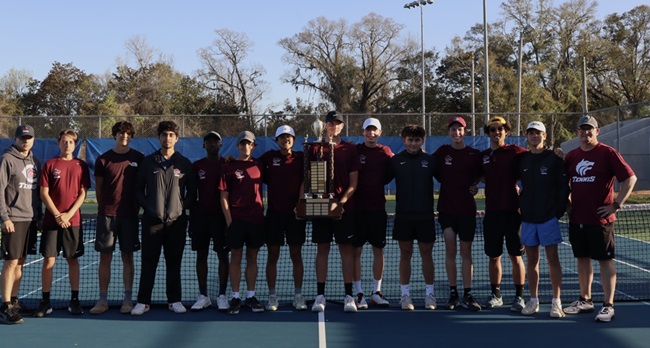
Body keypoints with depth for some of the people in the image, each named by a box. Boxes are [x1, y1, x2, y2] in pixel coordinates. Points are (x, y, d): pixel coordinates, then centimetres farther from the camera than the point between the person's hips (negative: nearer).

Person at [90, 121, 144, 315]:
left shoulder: (138, 158, 4)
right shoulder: (103, 160, 3)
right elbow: (98, 188, 8)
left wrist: (137, 206, 3)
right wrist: (103, 208, 6)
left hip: (129, 215, 0)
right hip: (107, 214, 0)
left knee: (127, 256, 5)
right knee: (105, 256, 2)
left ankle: (127, 299, 11)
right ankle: (103, 300, 9)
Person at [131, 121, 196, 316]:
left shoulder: (184, 164, 6)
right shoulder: (148, 162, 6)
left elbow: (192, 192, 10)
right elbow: (139, 189, 9)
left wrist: (182, 207, -3)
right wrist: (148, 208, -3)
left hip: (176, 221, 0)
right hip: (152, 220, 0)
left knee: (174, 263, 7)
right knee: (148, 263, 2)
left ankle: (174, 300, 15)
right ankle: (143, 301, 8)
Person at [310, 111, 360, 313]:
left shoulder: (350, 150, 4)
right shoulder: (315, 149, 7)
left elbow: (353, 183, 1)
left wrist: (340, 202, -13)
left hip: (344, 208, -1)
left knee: (346, 249, 0)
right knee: (322, 249, 4)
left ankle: (348, 296, 5)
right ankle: (320, 295, 10)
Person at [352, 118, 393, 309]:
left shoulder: (385, 152, 5)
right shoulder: (354, 151, 0)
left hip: (378, 207, 2)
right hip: (357, 207, -2)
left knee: (378, 249, 8)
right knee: (356, 249, -1)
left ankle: (377, 292, 18)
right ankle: (359, 293, 7)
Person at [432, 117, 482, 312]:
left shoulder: (475, 155, 1)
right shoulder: (442, 152, 3)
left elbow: (479, 175, 14)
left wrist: (474, 185, -2)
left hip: (467, 209, 0)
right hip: (446, 208, 0)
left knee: (466, 252, 3)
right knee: (450, 250, 2)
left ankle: (467, 295, 8)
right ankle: (453, 293, 10)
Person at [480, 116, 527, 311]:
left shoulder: (515, 152, -3)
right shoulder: (483, 156, 11)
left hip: (512, 211, -4)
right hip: (491, 212, 4)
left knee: (516, 256, 0)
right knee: (493, 256, 9)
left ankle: (519, 297, 9)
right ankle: (496, 295, 20)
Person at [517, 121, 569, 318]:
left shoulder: (554, 160, -2)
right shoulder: (522, 160, 9)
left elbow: (563, 187, -4)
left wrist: (559, 210, -9)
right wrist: (520, 205, 9)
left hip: (548, 217, -4)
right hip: (528, 218, 4)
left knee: (553, 259, -2)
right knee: (532, 260, 8)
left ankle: (556, 302, 4)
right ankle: (533, 300, 15)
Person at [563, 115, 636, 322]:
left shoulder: (607, 153, -7)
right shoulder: (571, 156, 10)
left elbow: (630, 178, -10)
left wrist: (616, 205, -14)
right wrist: (566, 202, 11)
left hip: (600, 219, -6)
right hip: (577, 219, 6)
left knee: (605, 260, -2)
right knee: (582, 258, 12)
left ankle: (608, 306, 2)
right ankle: (585, 300, 23)